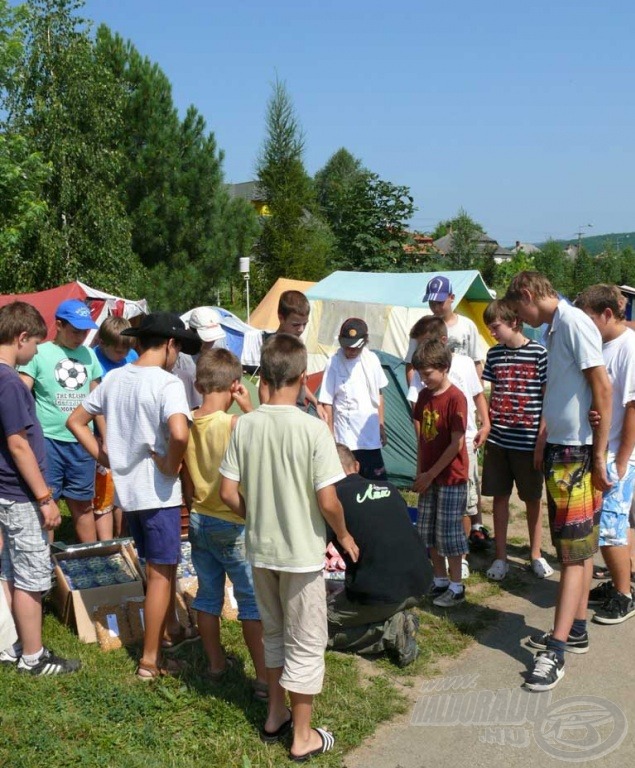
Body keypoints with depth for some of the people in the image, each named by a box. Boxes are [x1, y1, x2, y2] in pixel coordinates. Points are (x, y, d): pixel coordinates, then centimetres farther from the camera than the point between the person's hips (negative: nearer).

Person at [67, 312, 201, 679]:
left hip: (126, 488, 7)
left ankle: (172, 630, 40)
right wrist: (171, 466, -17)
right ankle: (150, 660, 13)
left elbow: (76, 421, 12)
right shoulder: (168, 383, -17)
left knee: (162, 563, 24)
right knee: (161, 573, 5)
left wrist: (104, 457, 9)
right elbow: (179, 434, -35)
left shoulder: (114, 378, 5)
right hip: (158, 491, -7)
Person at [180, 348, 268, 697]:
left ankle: (215, 663, 31)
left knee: (208, 594, 17)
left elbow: (186, 481, 6)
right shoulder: (235, 423, -21)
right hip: (234, 524, -6)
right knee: (252, 599, 5)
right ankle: (263, 676, 10)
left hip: (199, 521, 6)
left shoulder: (187, 424, -2)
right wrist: (249, 407, -10)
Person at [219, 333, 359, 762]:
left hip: (260, 549, 5)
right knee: (306, 644, 10)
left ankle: (276, 716, 38)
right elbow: (327, 501, -19)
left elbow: (229, 493, -4)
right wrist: (344, 536, 0)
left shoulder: (245, 426, -7)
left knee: (274, 633, 24)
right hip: (302, 552, -4)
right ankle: (303, 737, 22)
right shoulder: (313, 429, -19)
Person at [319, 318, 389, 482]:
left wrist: (381, 425, 14)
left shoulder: (371, 359, 3)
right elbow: (327, 403, -8)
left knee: (378, 483, 10)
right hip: (346, 437, -4)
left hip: (371, 434, 4)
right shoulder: (334, 364, -10)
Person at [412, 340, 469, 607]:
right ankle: (440, 580, 27)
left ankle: (456, 586, 14)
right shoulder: (424, 395, 6)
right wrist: (420, 472, 5)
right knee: (427, 531, 13)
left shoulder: (455, 398, -16)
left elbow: (456, 444, -17)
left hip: (451, 477, -7)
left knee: (449, 532, 0)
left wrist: (431, 474, -13)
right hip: (429, 476, 7)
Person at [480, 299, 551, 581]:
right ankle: (500, 557, 19)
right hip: (497, 439, 4)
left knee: (533, 499, 9)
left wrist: (543, 437, -10)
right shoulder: (494, 354, 5)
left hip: (527, 440, -4)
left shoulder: (539, 353, -8)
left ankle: (536, 555, 24)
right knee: (499, 497, 9)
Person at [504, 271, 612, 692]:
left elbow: (603, 389, -20)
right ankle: (576, 629, 27)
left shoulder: (574, 323, -16)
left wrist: (599, 456, -19)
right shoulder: (555, 327, 13)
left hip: (577, 453, -9)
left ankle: (556, 650, -2)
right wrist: (544, 444, 13)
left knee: (575, 551, -5)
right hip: (560, 449, 9)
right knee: (577, 548, 16)